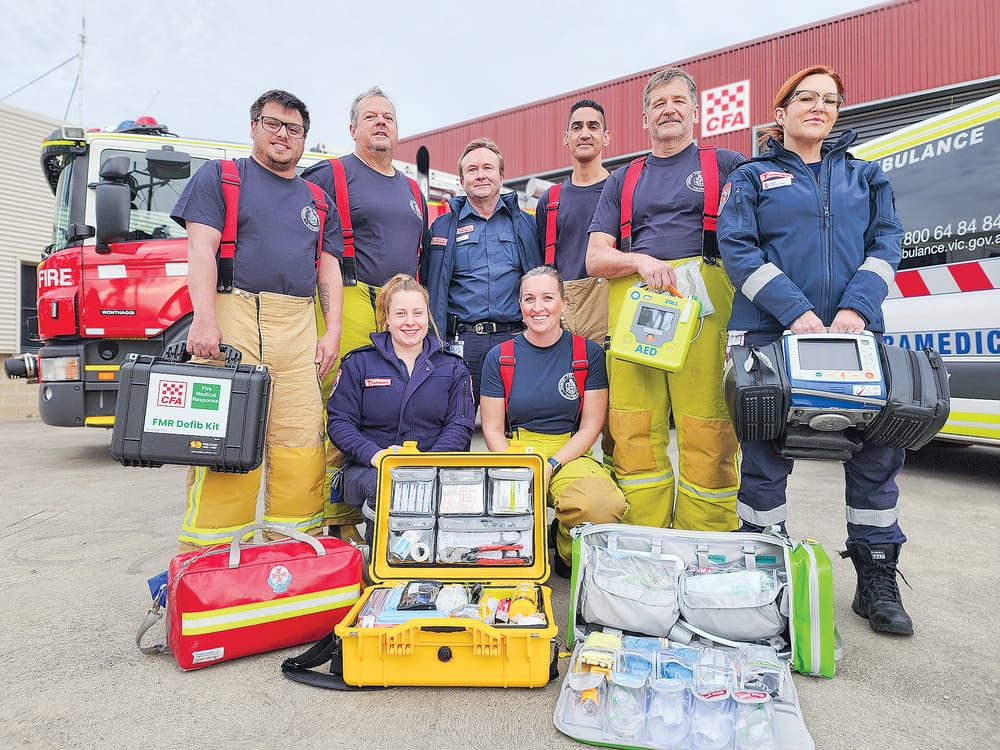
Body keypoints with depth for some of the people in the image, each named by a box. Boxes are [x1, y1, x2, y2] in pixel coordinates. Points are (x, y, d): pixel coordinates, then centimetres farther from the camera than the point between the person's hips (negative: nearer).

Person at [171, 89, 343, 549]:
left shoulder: (318, 201, 24)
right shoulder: (219, 177, 12)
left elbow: (329, 271, 19)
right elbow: (201, 250, 0)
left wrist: (332, 332, 5)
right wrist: (205, 319, -15)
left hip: (300, 328, 4)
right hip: (234, 317, -3)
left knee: (301, 438, -2)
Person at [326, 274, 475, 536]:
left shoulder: (452, 367, 13)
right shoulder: (359, 363, 10)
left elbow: (460, 424, 3)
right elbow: (339, 421, 2)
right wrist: (375, 454, -18)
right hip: (368, 468, 0)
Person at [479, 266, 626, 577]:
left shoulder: (589, 353, 3)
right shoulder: (499, 357, 5)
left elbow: (590, 427, 1)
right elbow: (493, 429, 5)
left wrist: (549, 467, -13)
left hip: (570, 455, 0)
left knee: (604, 505, -34)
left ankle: (567, 555, 3)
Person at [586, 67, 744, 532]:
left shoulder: (727, 165, 19)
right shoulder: (623, 180, 25)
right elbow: (595, 258, 17)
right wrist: (641, 261, -4)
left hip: (702, 300, -2)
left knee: (707, 431, -9)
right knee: (635, 432, -5)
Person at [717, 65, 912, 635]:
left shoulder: (865, 176, 20)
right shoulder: (752, 177, 10)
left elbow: (886, 243, 9)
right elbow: (738, 249, -3)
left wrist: (856, 309, -10)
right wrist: (796, 312, -14)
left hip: (855, 331, 3)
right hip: (770, 332, -3)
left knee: (879, 449, 3)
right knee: (766, 455, -1)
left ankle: (878, 582, 18)